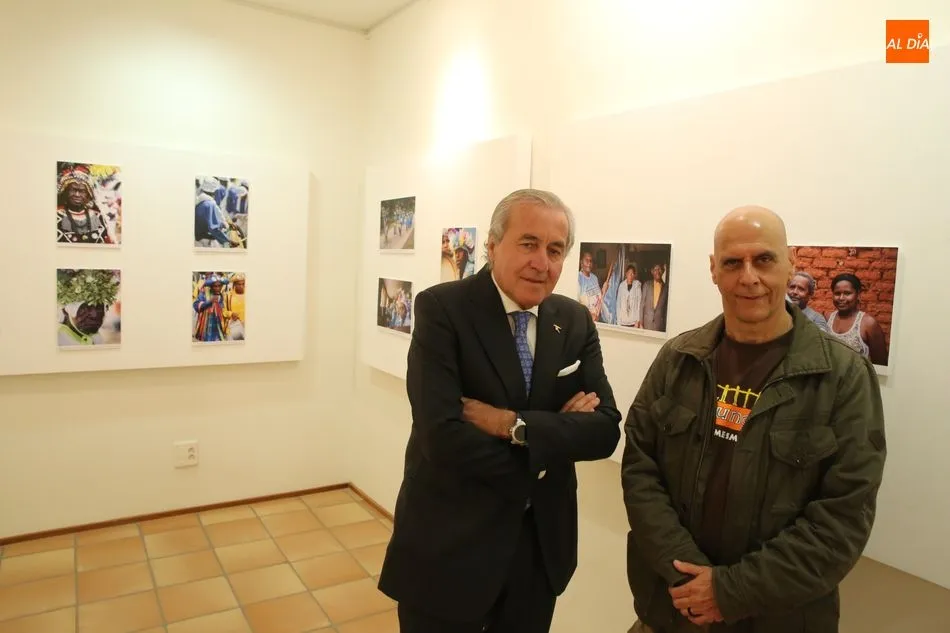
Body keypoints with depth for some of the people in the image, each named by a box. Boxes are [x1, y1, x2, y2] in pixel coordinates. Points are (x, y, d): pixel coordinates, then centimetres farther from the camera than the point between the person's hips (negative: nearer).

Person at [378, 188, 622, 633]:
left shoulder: (576, 321, 0)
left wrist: (513, 425, -22)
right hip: (449, 546, -4)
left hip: (542, 545, 5)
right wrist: (555, 429, -15)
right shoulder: (441, 309, -15)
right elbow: (442, 436, -24)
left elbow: (605, 430, -8)